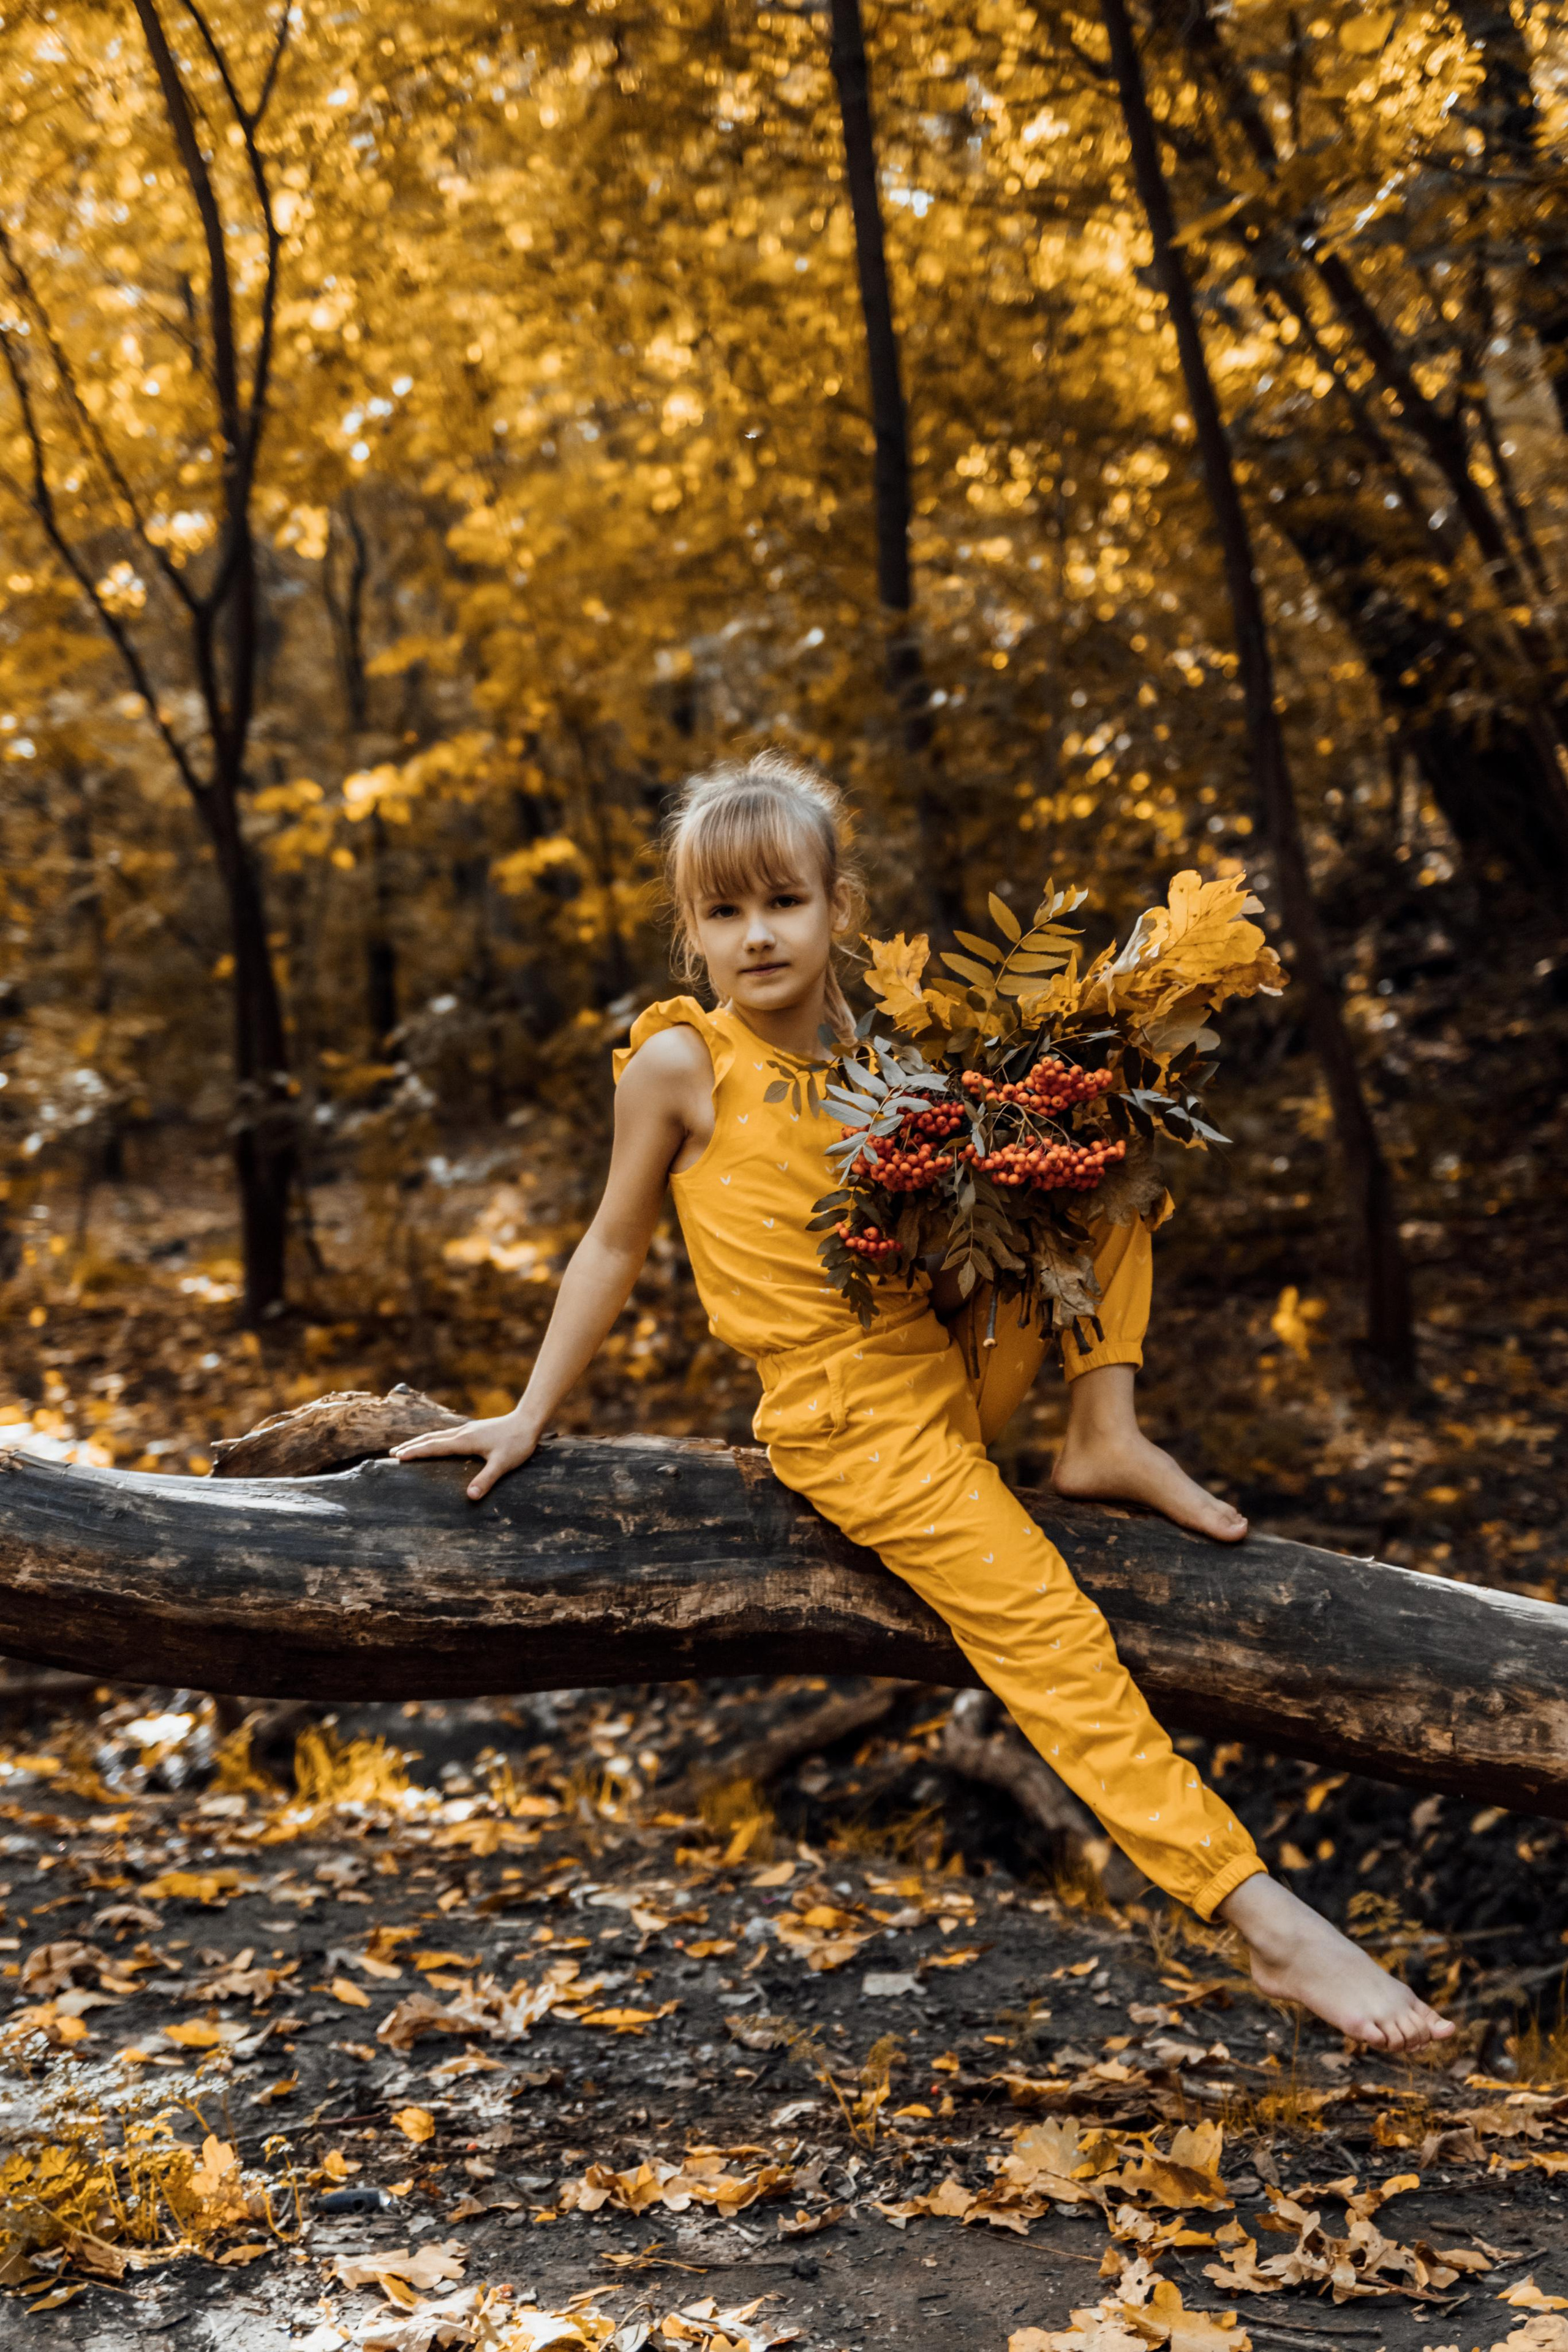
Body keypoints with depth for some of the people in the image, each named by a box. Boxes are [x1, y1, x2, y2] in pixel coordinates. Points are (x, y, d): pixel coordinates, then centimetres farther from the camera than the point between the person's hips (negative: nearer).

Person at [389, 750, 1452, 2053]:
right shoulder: (680, 1061, -9)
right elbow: (615, 1243, 2)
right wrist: (532, 1414, 6)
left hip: (954, 1368, 7)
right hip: (852, 1419, -7)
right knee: (1050, 1628, -19)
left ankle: (1107, 1440, -3)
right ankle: (1269, 1921, -18)